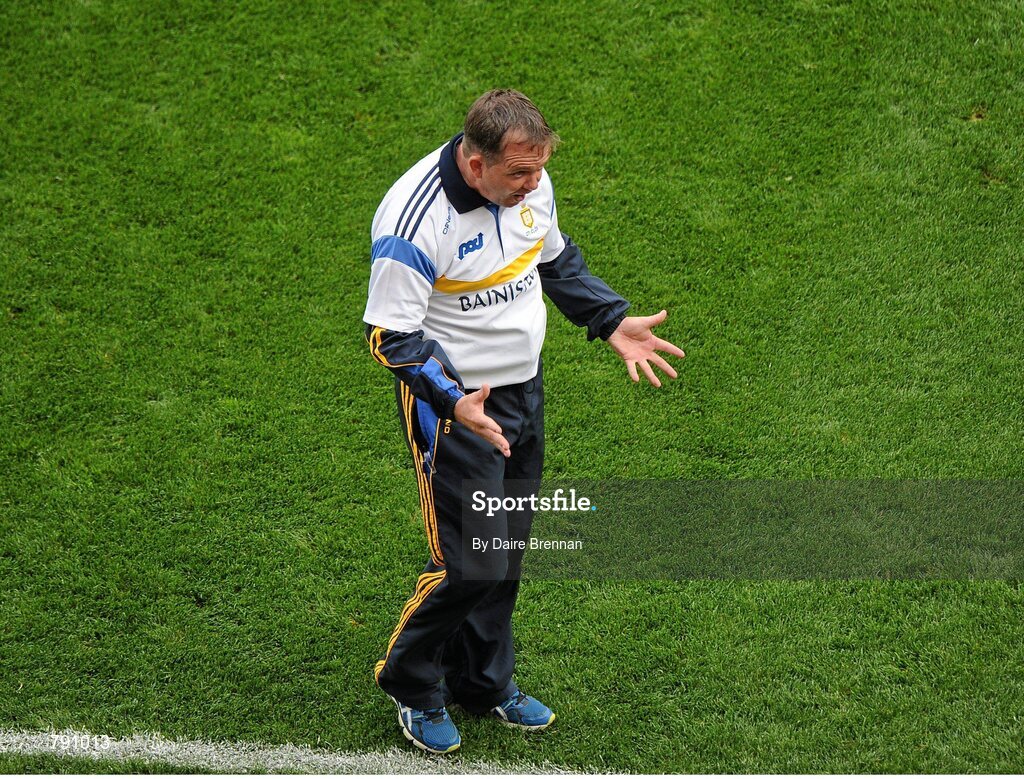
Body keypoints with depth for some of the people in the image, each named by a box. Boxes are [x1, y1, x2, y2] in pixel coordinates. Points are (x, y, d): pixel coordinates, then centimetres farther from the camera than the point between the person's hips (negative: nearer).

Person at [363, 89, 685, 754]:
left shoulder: (529, 184, -4)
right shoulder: (415, 221, -27)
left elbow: (557, 258, 16)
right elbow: (391, 334, -22)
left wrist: (612, 322, 7)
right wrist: (453, 401, -34)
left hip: (525, 390, 7)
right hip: (456, 405, -7)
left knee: (509, 546, 17)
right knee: (469, 563, -7)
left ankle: (485, 682, 36)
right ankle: (410, 682, 20)